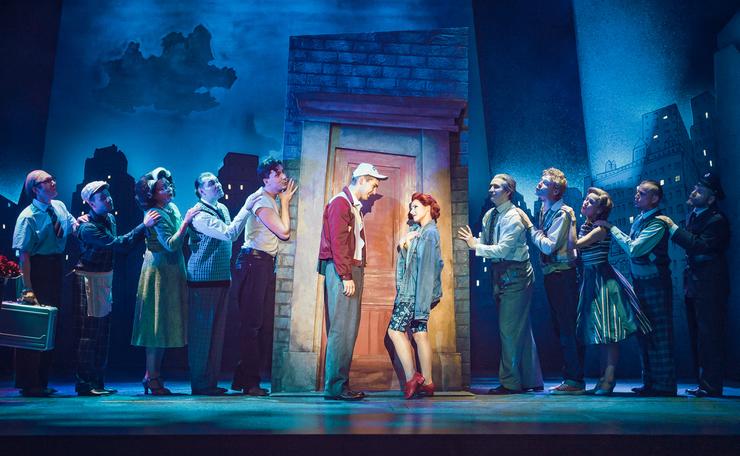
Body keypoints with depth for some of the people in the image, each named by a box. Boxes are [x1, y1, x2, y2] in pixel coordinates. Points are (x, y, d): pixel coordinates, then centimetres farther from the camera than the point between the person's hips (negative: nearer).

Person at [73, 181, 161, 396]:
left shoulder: (109, 219, 9)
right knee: (89, 333, -5)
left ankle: (97, 382, 21)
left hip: (106, 278, 9)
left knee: (102, 334, 12)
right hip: (89, 279, -9)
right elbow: (118, 245, -25)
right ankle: (84, 383, 2)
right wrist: (144, 226, -25)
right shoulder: (88, 227, -18)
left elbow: (120, 242, 15)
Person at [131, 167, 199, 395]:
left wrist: (188, 222, 7)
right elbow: (171, 244, -25)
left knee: (166, 323, 11)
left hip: (173, 271, 9)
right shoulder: (156, 215, -15)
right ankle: (152, 377, 2)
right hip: (159, 272, -9)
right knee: (158, 323, -5)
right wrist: (185, 222, -27)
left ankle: (153, 374, 19)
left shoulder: (172, 208, 11)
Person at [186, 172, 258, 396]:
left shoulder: (222, 209, 13)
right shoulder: (199, 214, -12)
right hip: (203, 279, -8)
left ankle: (211, 382, 20)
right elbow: (229, 234, -24)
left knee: (217, 332, 11)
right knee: (202, 331, -2)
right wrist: (246, 209, -22)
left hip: (222, 277, 8)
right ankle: (200, 384, 7)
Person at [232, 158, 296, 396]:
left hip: (266, 264, 10)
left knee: (265, 322, 9)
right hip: (254, 262, -10)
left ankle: (244, 379, 16)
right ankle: (248, 382, -1)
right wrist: (285, 202, -3)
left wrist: (285, 201, 15)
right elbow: (284, 232, -13)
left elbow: (283, 233, 13)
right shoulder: (260, 200, -10)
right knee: (252, 322, -7)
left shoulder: (272, 200, 19)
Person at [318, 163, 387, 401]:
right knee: (341, 329, -10)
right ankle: (335, 387, -6)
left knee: (349, 329, 8)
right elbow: (337, 242, -15)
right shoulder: (340, 202, -7)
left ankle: (340, 384, 12)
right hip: (341, 271, -10)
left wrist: (356, 274, 10)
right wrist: (346, 276, -18)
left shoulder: (354, 206, 22)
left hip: (353, 270, 10)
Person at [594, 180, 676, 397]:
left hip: (655, 284, -9)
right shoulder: (639, 220, 13)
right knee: (644, 334, 12)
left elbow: (634, 248, -21)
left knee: (659, 334, -5)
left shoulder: (657, 223, -14)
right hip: (639, 283, 9)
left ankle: (664, 385, 2)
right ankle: (650, 382, 20)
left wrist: (611, 227, -16)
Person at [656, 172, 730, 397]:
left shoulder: (717, 220, -13)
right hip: (694, 285, 9)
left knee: (709, 336, -6)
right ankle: (703, 382, 20)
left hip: (709, 287, -9)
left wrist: (673, 228, -22)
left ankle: (711, 386, 0)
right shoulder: (694, 215, 14)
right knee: (697, 336, 12)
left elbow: (700, 245, -26)